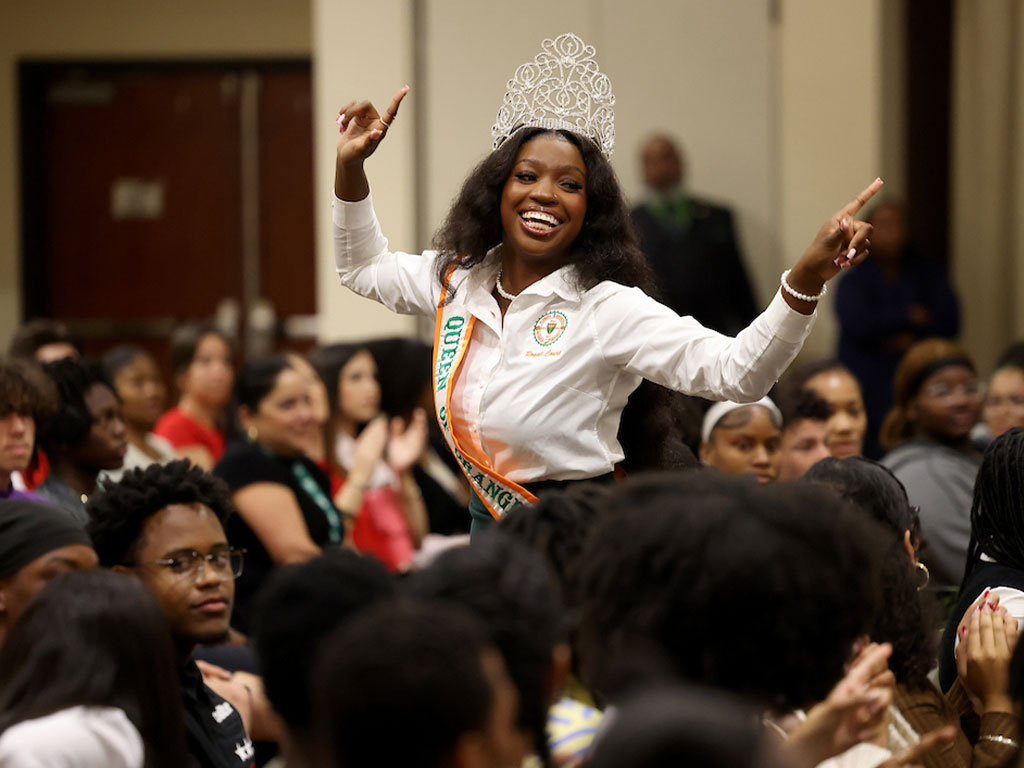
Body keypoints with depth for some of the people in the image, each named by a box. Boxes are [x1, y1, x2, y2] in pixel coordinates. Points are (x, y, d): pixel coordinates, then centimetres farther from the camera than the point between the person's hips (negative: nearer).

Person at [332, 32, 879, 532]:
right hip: (486, 521, 6)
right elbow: (365, 267, 23)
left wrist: (807, 277, -41)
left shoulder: (606, 309, -17)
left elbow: (735, 373, -26)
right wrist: (350, 166, 11)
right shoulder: (459, 280, 3)